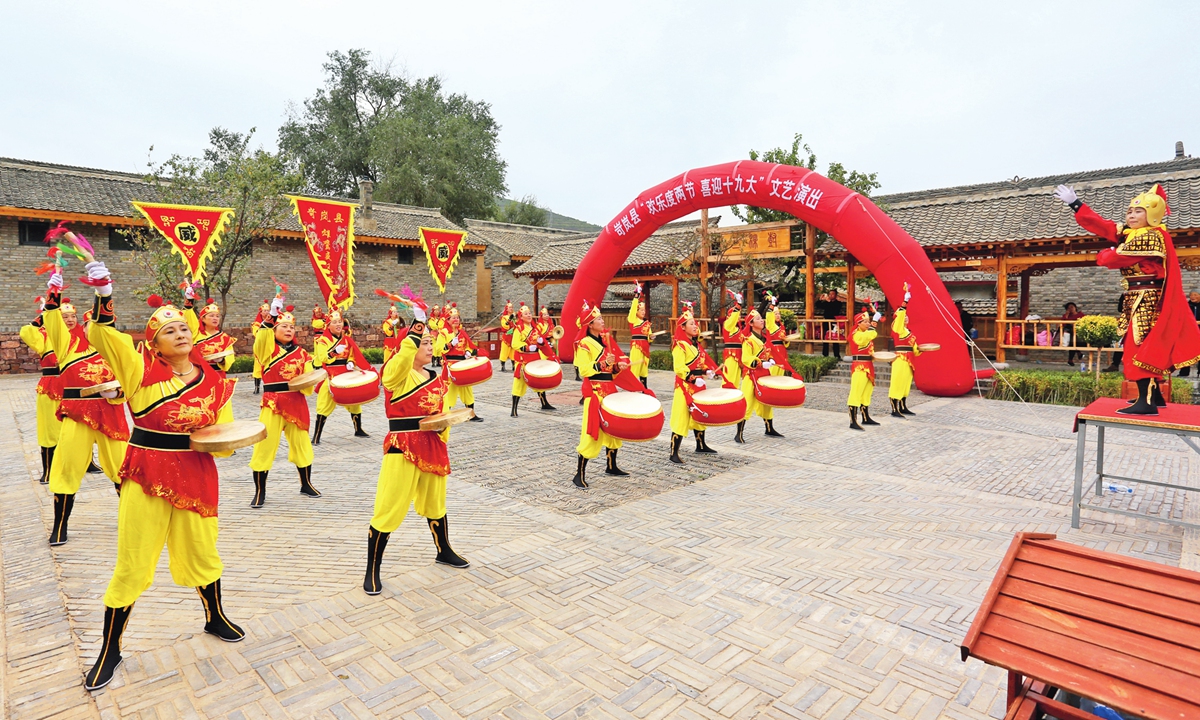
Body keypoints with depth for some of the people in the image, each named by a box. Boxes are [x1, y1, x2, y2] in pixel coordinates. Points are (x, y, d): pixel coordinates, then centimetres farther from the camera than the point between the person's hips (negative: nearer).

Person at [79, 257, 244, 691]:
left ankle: (215, 619, 40)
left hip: (196, 477, 3)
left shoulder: (213, 382, 2)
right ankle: (110, 649, 28)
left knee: (201, 552, 16)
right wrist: (104, 294, -31)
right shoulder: (142, 370, -6)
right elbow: (102, 335, -19)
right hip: (146, 478, -2)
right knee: (132, 564, 7)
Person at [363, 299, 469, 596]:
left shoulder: (436, 378, 10)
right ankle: (372, 570, 14)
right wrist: (418, 324, -35)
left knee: (434, 502, 21)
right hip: (402, 447, -6)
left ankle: (444, 552, 40)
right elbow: (404, 356, -35)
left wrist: (444, 427, 0)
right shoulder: (395, 372, -10)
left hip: (432, 446, 7)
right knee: (389, 508, -2)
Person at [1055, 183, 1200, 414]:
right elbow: (1099, 225, 13)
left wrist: (1104, 255, 5)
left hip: (1146, 298, -10)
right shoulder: (1128, 233, 12)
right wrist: (1074, 203, 12)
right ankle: (1154, 395, 24)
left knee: (1140, 346, -13)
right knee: (1144, 347, 15)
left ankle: (1146, 402, -14)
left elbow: (1117, 258, -20)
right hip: (1136, 298, 10)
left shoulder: (1150, 237, -16)